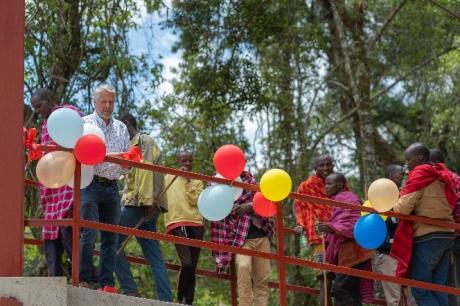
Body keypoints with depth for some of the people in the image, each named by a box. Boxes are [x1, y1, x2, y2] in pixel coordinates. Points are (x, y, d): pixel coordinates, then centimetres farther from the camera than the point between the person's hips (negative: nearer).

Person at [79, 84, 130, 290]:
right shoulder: (84, 124, 5)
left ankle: (107, 283, 4)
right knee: (89, 233, -11)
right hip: (91, 184, -5)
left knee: (111, 237, 2)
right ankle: (84, 280, -7)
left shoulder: (121, 128, 19)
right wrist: (108, 156, -19)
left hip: (112, 187, 5)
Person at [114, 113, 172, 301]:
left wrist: (147, 201, -24)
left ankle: (129, 289, -15)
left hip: (139, 203, -9)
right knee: (154, 256, 2)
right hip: (144, 204, 10)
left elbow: (146, 170, -14)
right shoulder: (136, 144, 27)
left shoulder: (142, 140, -2)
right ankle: (165, 299, -5)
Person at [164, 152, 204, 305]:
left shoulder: (197, 182, 16)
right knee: (186, 264, -19)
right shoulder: (168, 178, 12)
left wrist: (188, 181, -3)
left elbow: (195, 201, 0)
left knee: (192, 267, 1)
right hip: (177, 223, -3)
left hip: (196, 224, 3)